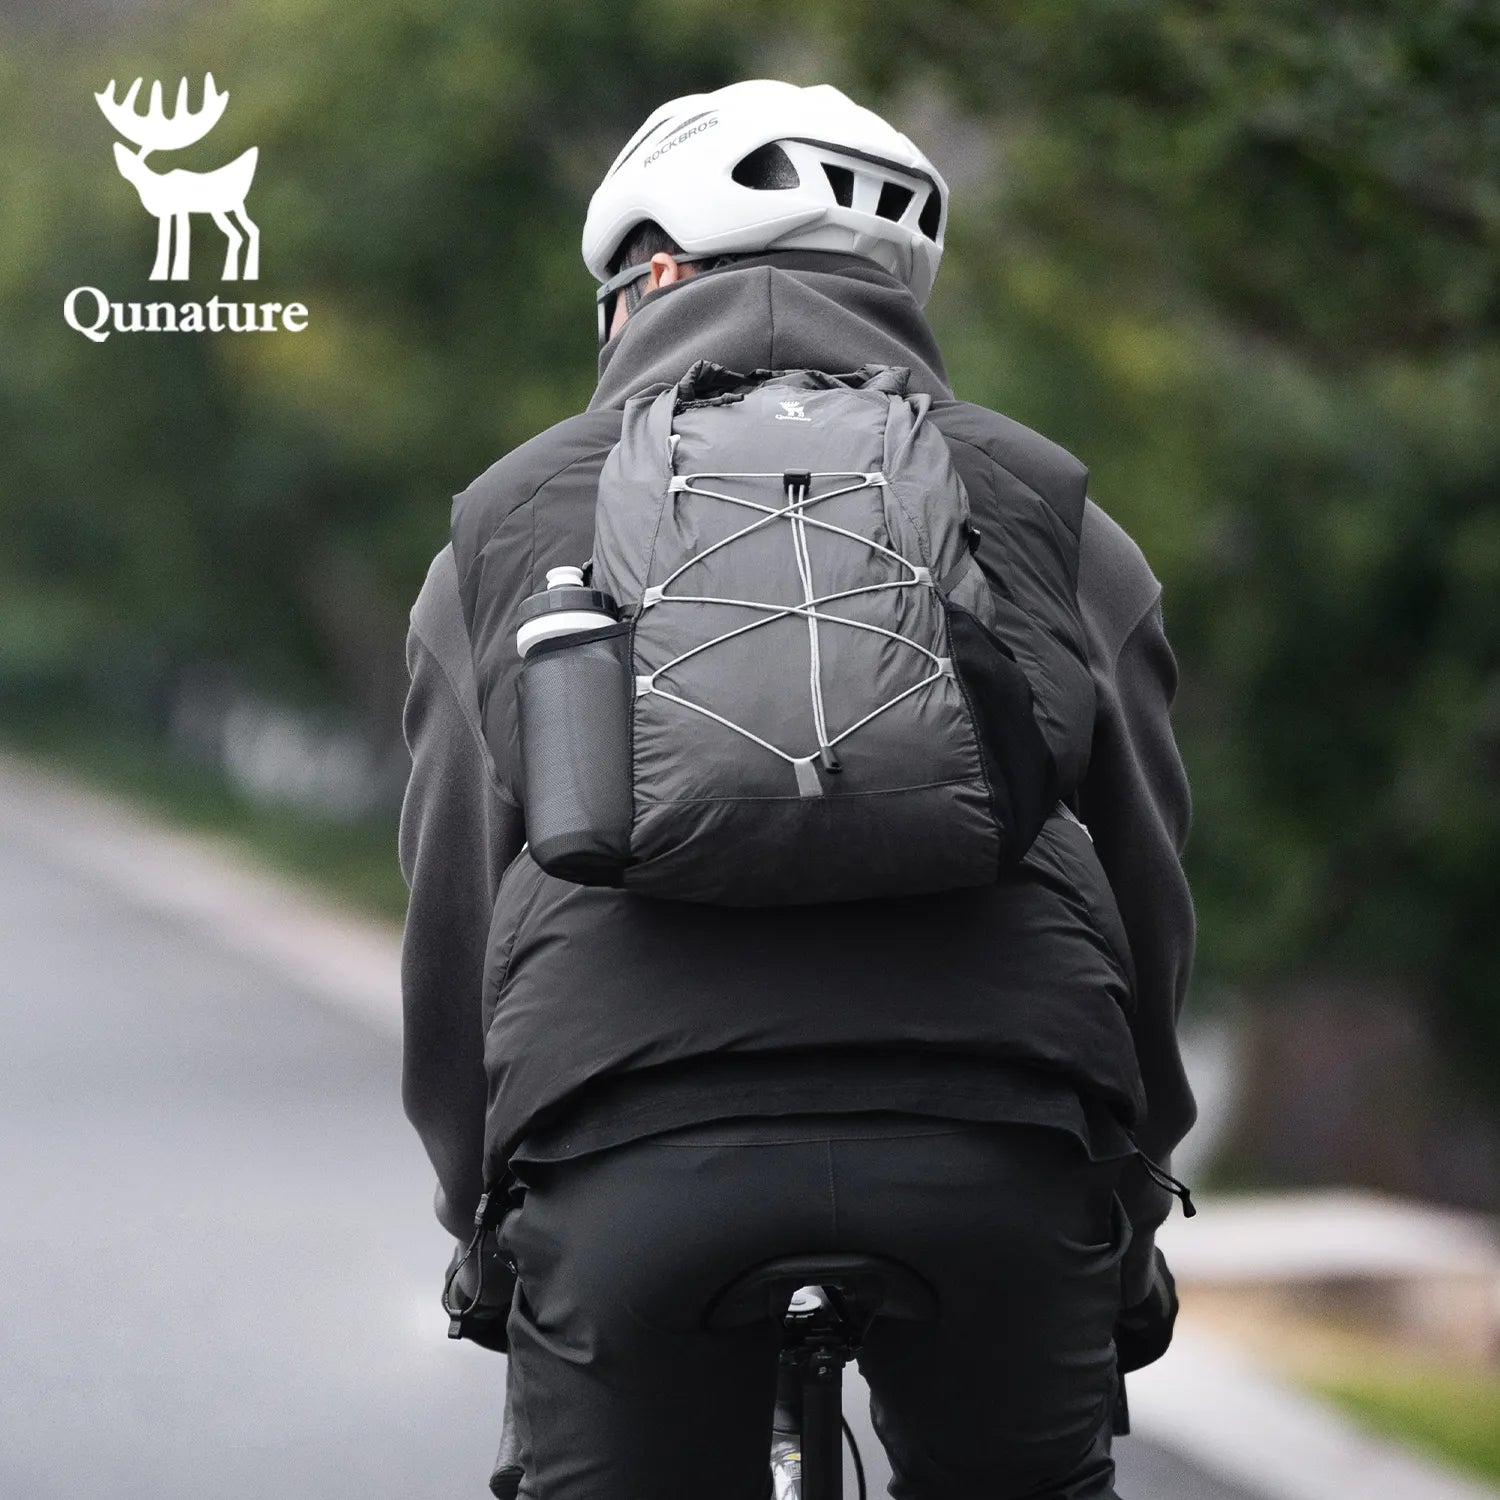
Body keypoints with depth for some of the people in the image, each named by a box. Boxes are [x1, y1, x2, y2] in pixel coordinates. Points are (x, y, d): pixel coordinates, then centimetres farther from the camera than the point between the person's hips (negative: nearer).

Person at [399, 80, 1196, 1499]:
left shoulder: (510, 516, 20)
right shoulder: (1043, 500, 21)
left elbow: (450, 914, 18)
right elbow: (1145, 888, 20)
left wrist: (483, 1225, 28)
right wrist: (1128, 1213, 29)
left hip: (625, 1126, 0)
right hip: (993, 1129, 1)